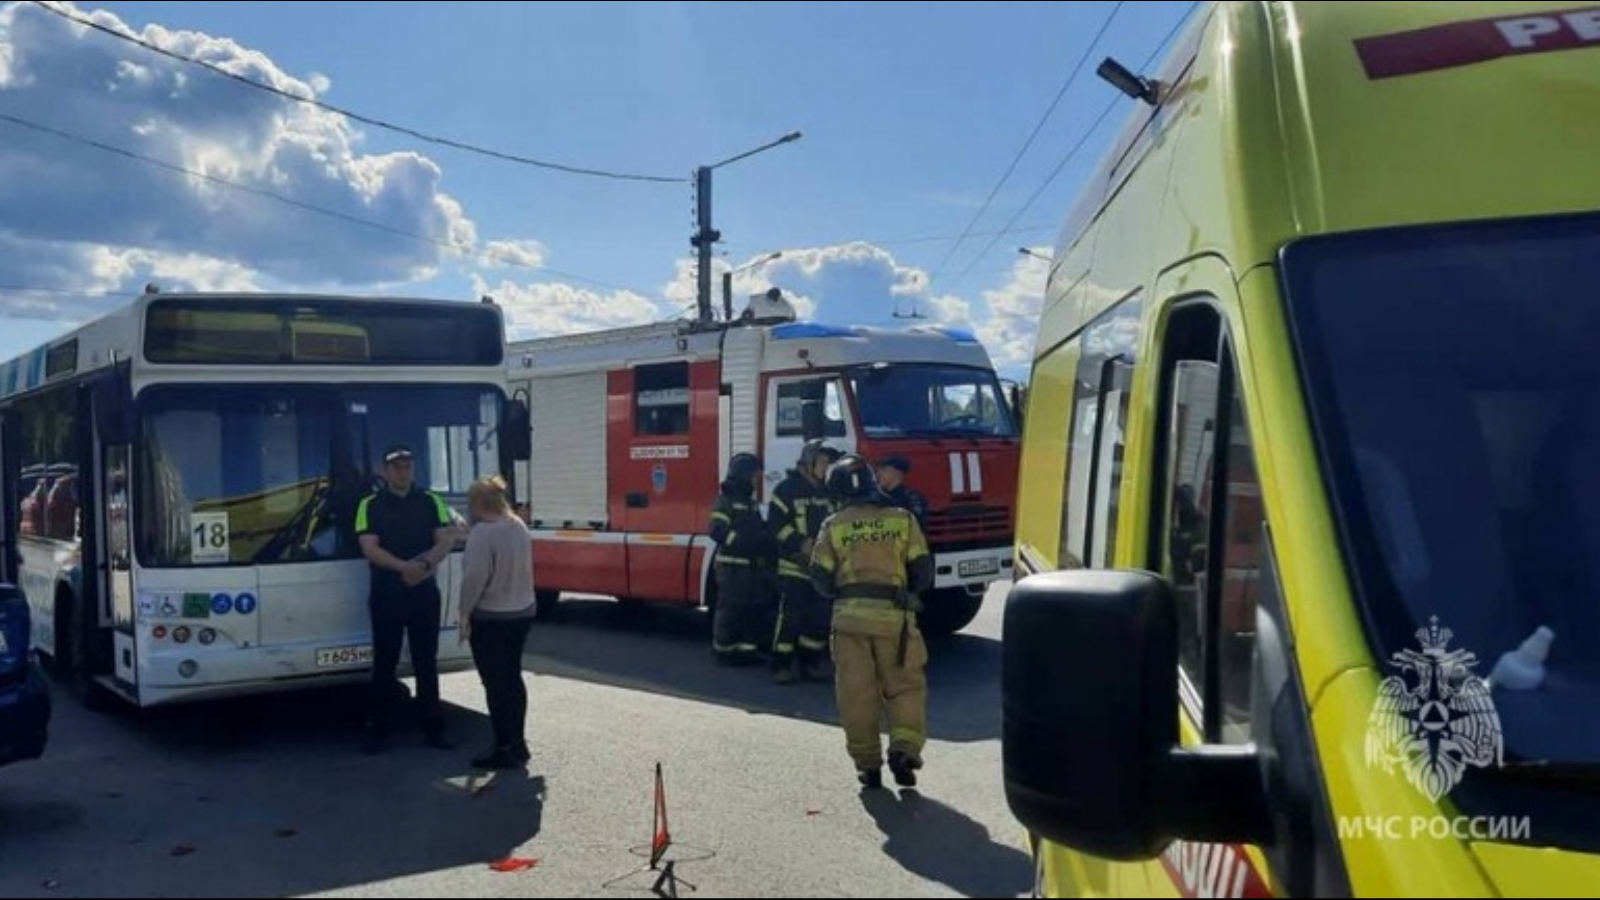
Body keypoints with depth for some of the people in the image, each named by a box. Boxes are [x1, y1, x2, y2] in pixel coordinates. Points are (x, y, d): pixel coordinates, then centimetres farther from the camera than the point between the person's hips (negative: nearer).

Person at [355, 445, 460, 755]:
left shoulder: (431, 502, 7)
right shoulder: (370, 505, 0)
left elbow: (446, 540, -1)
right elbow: (370, 549, -10)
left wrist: (424, 564, -19)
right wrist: (405, 567, -22)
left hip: (425, 592, 2)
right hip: (386, 594, -2)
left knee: (426, 661, 7)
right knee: (384, 663, 2)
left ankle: (433, 728, 12)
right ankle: (378, 731, 9)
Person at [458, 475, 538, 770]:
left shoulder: (482, 532, -19)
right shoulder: (519, 526, 7)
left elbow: (475, 577, -20)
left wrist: (465, 613, -11)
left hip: (490, 617, -8)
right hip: (522, 611, 8)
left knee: (496, 682, -1)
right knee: (512, 677, 16)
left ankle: (504, 749, 3)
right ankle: (518, 743, 22)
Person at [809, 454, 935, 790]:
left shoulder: (834, 525, 4)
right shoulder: (903, 519, 3)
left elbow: (820, 576, 3)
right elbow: (923, 571, 1)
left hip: (849, 615, 0)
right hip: (894, 615, 0)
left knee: (856, 692, 6)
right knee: (905, 687, 10)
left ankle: (867, 763, 8)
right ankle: (905, 747, -8)